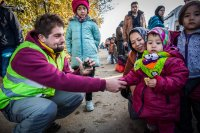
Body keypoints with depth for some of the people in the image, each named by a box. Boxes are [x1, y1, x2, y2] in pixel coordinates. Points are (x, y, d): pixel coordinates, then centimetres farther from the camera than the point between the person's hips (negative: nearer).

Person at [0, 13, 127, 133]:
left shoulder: (58, 50, -4)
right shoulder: (27, 54, -32)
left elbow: (66, 76, -4)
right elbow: (60, 80, -41)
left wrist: (80, 73, -28)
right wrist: (103, 84, -42)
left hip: (42, 95, 8)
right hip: (15, 101, -7)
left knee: (77, 96, -4)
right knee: (48, 109, -36)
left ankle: (45, 121, 15)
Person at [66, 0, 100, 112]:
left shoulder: (91, 23, 4)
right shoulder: (72, 23, 8)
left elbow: (97, 38, 11)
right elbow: (68, 38, 13)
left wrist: (92, 48, 9)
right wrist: (70, 51, 6)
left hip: (91, 55, -1)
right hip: (77, 57, 1)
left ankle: (89, 101, 18)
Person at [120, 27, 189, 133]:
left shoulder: (172, 61, -18)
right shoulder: (144, 60, 0)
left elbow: (179, 79, -24)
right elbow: (135, 75, 5)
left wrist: (159, 83, -33)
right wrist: (123, 81, -8)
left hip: (164, 109, -5)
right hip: (146, 105, 6)